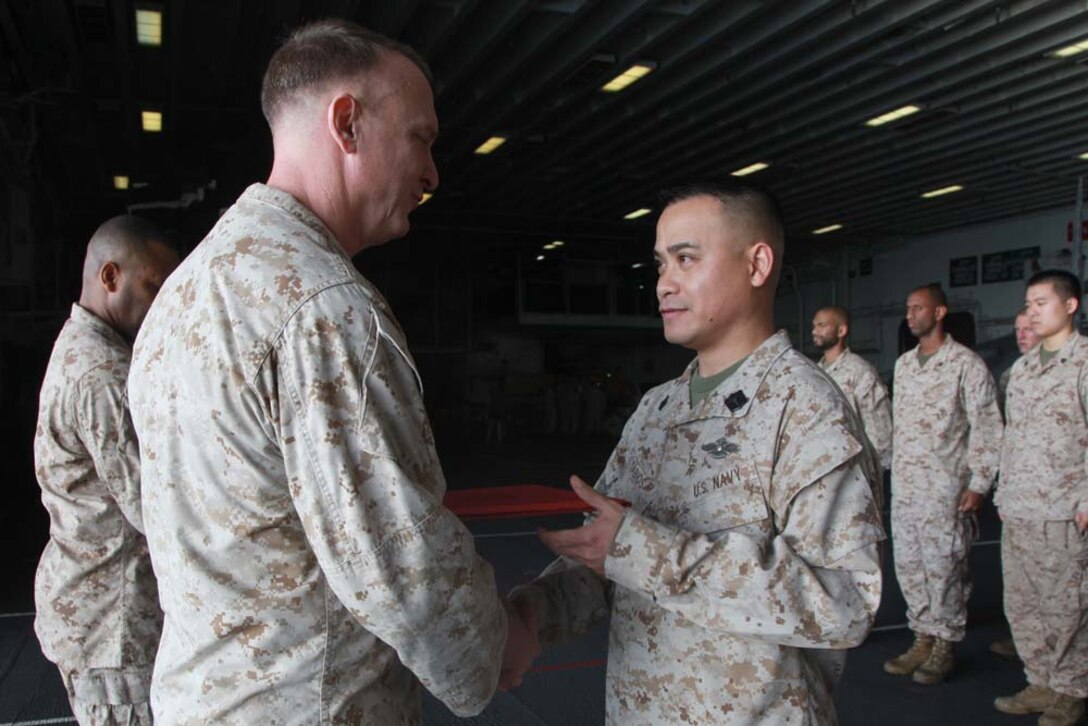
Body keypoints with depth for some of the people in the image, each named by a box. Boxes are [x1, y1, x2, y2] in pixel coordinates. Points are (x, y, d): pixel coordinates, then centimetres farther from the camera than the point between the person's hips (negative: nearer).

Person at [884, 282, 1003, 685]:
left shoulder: (966, 364, -7)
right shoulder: (903, 363, 13)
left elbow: (987, 429, -9)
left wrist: (978, 484, -13)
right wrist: (892, 470, 16)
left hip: (944, 488, -7)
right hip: (903, 486, 7)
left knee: (944, 567, 1)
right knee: (908, 565, 10)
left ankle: (945, 648, 14)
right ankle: (923, 640, 23)